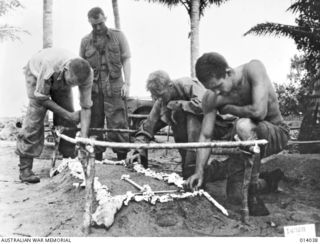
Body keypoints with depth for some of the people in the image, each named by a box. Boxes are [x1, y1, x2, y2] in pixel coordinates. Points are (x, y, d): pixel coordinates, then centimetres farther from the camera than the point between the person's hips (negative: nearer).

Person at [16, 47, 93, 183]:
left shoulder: (87, 74, -34)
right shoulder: (50, 66, -45)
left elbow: (86, 107, -28)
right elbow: (41, 97, -31)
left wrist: (84, 137, -34)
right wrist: (66, 114, -29)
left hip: (61, 79, 3)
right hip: (37, 73, -3)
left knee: (67, 121, -8)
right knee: (35, 118, -16)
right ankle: (25, 169, -12)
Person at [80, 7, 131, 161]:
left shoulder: (118, 36, 6)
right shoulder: (85, 41, 11)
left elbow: (126, 60, 4)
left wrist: (127, 83, -5)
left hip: (114, 87, -2)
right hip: (93, 88, 3)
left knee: (117, 123, -7)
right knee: (94, 125, 6)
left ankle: (123, 157, 0)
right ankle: (96, 158, 16)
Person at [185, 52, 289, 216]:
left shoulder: (254, 69, -24)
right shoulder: (211, 98, -12)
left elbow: (259, 112, -33)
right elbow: (206, 136, -10)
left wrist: (229, 108, -17)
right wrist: (199, 171, -19)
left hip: (277, 132, -5)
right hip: (250, 136, 5)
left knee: (243, 125, -39)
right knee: (235, 197, -7)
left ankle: (253, 191, -23)